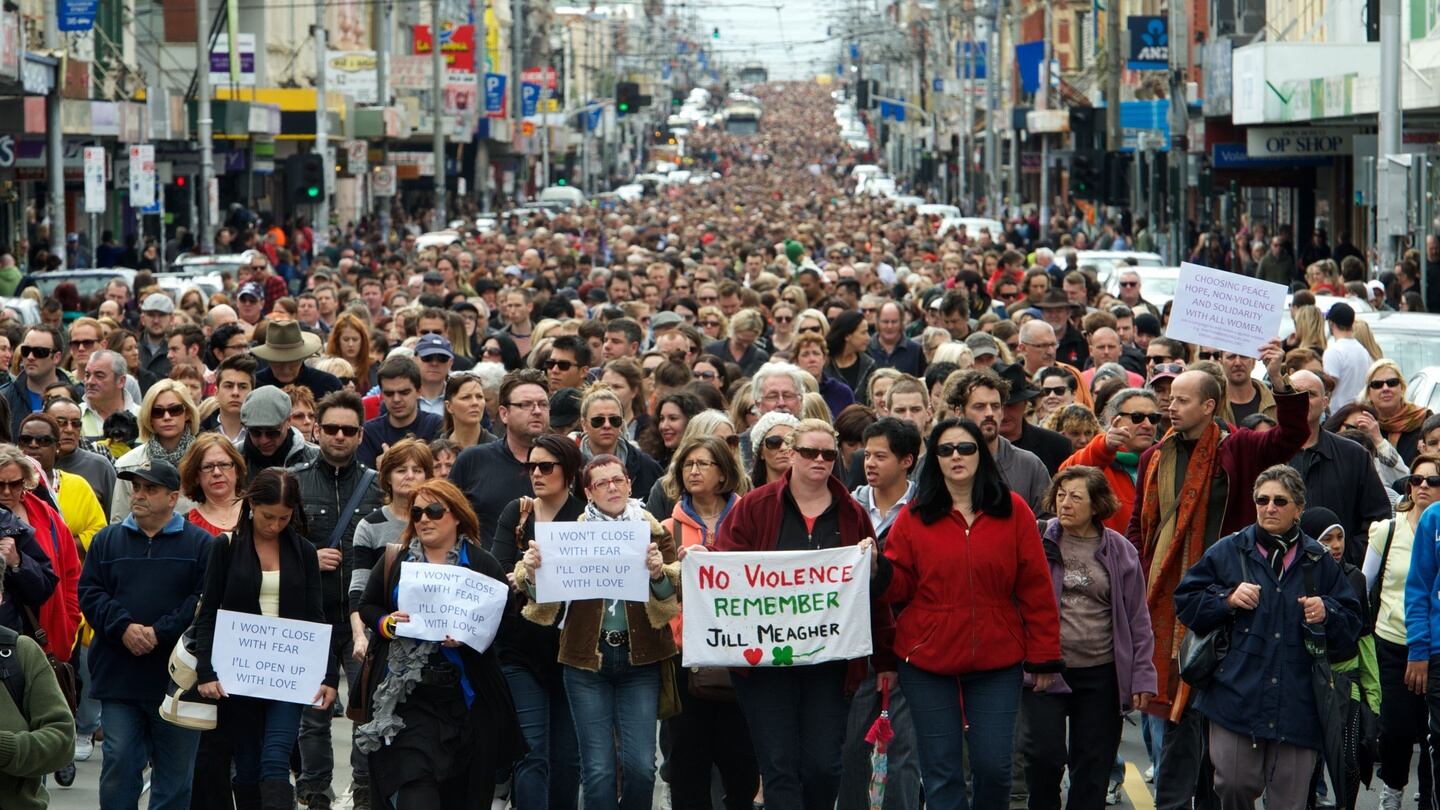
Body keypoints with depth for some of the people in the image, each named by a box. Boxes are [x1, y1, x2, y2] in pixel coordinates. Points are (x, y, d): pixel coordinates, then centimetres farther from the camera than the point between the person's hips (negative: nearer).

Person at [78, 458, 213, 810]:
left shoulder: (200, 543, 1)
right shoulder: (107, 540, 10)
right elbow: (89, 593, 2)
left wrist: (160, 633, -17)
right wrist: (123, 627, -14)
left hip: (177, 678, -2)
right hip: (118, 675, 2)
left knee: (176, 769, 5)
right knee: (118, 762, -1)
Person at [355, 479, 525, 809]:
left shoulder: (482, 564, 2)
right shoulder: (395, 560, 8)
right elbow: (367, 608, 13)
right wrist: (386, 623, -9)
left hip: (464, 693, 0)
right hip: (406, 692, 0)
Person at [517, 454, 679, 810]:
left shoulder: (653, 531, 5)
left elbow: (676, 594, -4)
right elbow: (546, 600, 1)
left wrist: (659, 574, -25)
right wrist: (532, 574, -19)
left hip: (639, 658, 0)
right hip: (587, 659, 0)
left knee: (641, 766, -5)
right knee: (598, 768, -3)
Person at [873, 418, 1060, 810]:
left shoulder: (1013, 511, 1)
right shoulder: (915, 516, 3)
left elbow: (1036, 589, 1)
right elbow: (901, 585, 5)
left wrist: (1043, 656, -1)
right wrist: (878, 569, -17)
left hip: (997, 662, 0)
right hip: (927, 661, 1)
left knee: (994, 766, -1)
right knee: (941, 773, 2)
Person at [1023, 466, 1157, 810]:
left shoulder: (1119, 551, 4)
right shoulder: (1038, 542, 0)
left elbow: (1137, 620, 7)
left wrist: (1142, 677, 2)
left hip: (1101, 675, 1)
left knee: (1093, 766, 6)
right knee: (1044, 755, -10)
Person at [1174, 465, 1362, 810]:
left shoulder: (1319, 561, 11)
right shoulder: (1227, 552, 8)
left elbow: (1351, 624, 14)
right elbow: (1186, 603, 8)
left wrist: (1326, 613, -7)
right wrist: (1227, 599, -8)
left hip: (1296, 702, 1)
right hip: (1237, 696, -1)